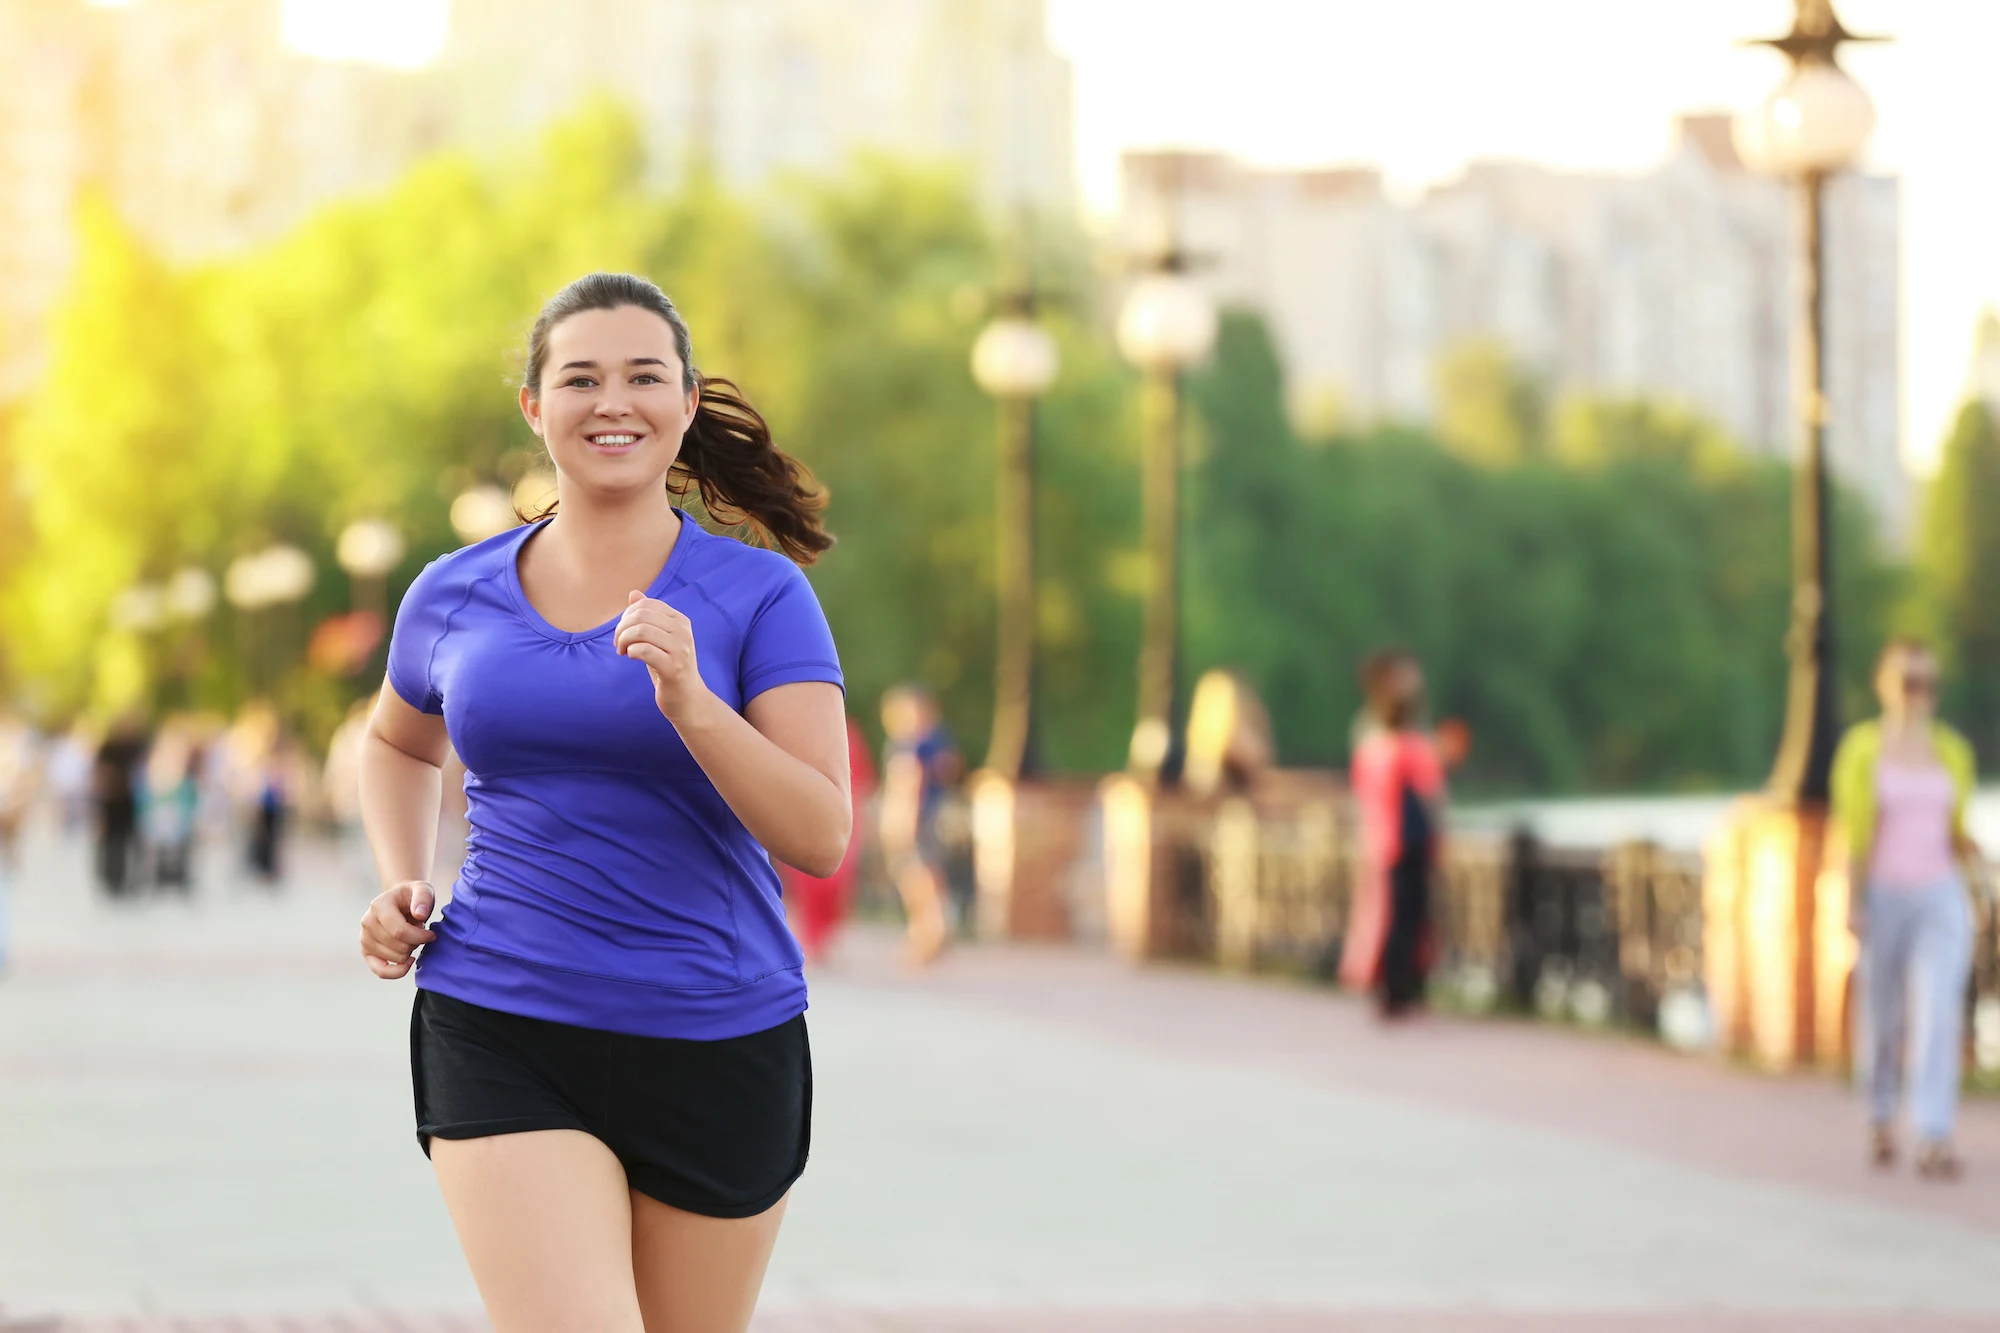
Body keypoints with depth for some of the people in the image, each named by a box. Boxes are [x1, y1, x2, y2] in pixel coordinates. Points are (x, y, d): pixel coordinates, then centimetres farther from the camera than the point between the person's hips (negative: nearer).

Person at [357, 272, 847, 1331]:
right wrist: (400, 889, 9)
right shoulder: (454, 597, 4)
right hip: (501, 1038, 0)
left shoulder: (761, 596, -4)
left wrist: (688, 702, -26)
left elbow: (820, 838, -13)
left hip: (717, 1045, 0)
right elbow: (398, 742, 27)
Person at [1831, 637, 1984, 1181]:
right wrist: (1853, 904, -13)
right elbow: (1852, 830, -6)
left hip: (1941, 897, 1)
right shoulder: (1862, 748, -3)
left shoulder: (1952, 750, 6)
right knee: (1881, 1014, 10)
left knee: (1939, 1016, -14)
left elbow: (1956, 830, 13)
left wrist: (1970, 849, -10)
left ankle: (1934, 1142, -19)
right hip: (1883, 896, -1)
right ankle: (1879, 1117, 36)